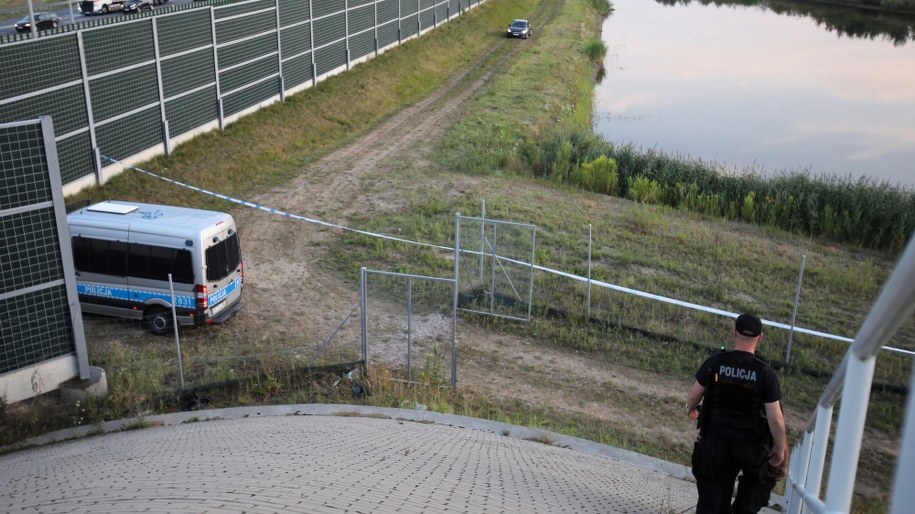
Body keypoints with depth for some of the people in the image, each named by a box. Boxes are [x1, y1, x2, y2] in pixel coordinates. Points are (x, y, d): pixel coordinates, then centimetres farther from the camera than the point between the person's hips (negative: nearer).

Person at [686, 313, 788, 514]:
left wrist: (690, 409, 22)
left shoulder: (715, 362, -12)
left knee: (712, 494, 12)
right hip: (751, 443, -1)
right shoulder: (765, 373, -16)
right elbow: (775, 419, -14)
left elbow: (694, 394, -1)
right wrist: (780, 449, 0)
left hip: (715, 439, 1)